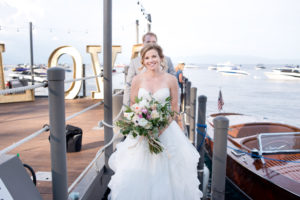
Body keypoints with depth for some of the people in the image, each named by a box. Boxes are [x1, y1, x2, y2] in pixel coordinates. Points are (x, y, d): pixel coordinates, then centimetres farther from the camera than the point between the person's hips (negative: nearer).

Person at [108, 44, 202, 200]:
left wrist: (162, 127, -12)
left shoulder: (171, 80, -3)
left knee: (166, 168, 6)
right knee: (137, 170, 5)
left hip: (166, 130, 0)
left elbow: (175, 109, 1)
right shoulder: (137, 80, -2)